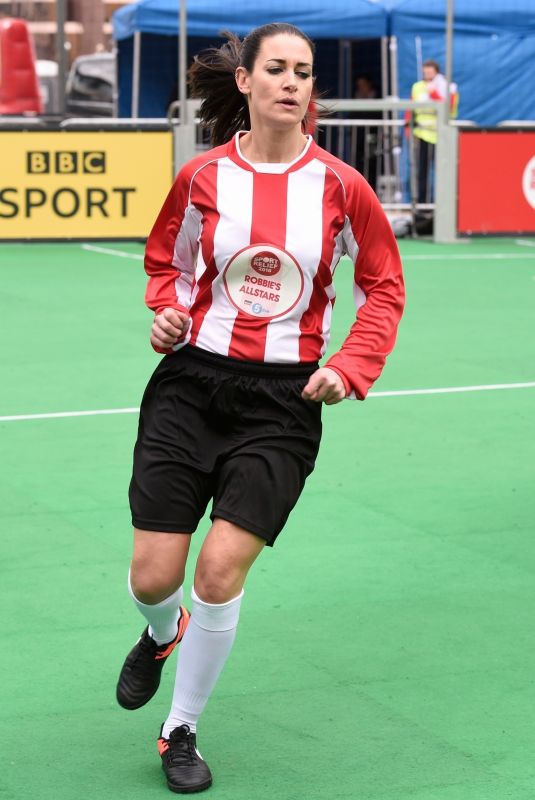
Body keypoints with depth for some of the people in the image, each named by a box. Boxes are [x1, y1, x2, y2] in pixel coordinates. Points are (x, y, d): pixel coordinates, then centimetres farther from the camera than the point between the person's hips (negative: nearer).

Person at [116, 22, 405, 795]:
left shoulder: (340, 186, -5)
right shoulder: (202, 177, -3)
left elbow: (384, 287, 6)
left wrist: (353, 366, -7)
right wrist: (165, 312, -4)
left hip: (284, 402, -1)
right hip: (191, 383, 1)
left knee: (221, 569, -11)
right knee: (153, 577, -1)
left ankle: (181, 731, 12)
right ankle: (162, 634, 39)